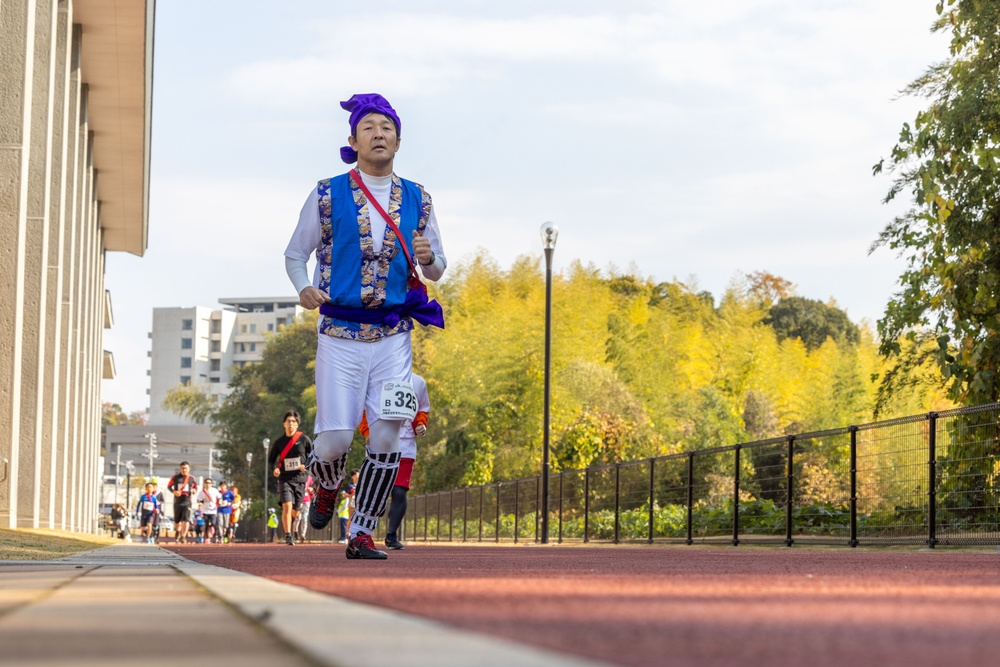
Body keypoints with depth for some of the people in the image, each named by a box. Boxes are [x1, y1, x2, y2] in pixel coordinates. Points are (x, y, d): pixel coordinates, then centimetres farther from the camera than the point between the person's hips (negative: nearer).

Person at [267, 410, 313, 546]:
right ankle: (288, 535, -18)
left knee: (295, 511, 8)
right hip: (285, 479, -1)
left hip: (300, 479, 1)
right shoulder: (279, 442, 5)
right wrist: (274, 469, -8)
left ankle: (287, 527, 41)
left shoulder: (304, 439, 2)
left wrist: (306, 466, -11)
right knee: (287, 506, -21)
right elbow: (271, 459, 13)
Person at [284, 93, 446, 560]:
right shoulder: (328, 195, 1)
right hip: (340, 335, -2)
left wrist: (428, 258, -10)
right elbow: (295, 254, 8)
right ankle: (326, 487, 31)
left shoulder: (417, 200, 8)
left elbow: (437, 270, 15)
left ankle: (363, 533, 3)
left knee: (387, 435, -10)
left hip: (394, 337, 2)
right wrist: (304, 289, -13)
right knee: (335, 440, -6)